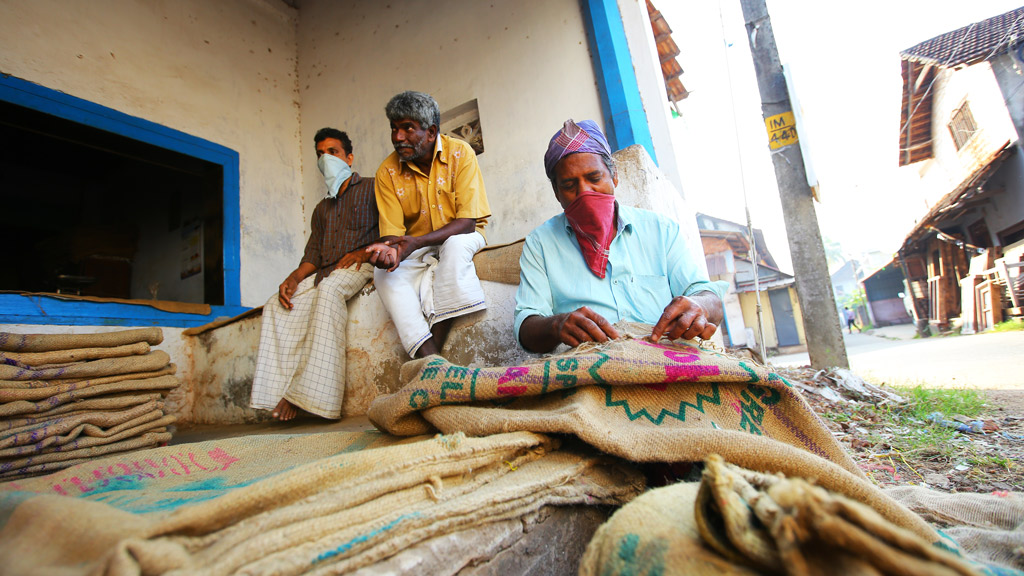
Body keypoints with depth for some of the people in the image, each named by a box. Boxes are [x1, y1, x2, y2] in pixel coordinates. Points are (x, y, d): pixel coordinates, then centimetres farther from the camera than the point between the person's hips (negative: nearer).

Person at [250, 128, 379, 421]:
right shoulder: (322, 209, 30)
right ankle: (284, 391, -26)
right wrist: (294, 277, -4)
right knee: (277, 305, -17)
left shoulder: (371, 187, 12)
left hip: (360, 267, -6)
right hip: (324, 274, 7)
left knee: (329, 289, -37)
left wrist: (364, 252, -18)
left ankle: (309, 392, -39)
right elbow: (312, 254, 17)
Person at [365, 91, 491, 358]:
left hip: (461, 240, -2)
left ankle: (436, 344, -33)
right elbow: (391, 233, -7)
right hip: (416, 253, 3)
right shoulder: (387, 172, -5)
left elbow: (466, 223, -19)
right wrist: (388, 249, -34)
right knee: (384, 272, -26)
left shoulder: (460, 153, -12)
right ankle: (429, 357, -38)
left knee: (455, 245, -36)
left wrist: (417, 242, -32)